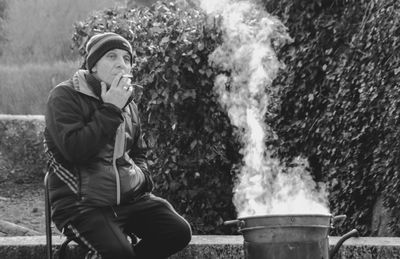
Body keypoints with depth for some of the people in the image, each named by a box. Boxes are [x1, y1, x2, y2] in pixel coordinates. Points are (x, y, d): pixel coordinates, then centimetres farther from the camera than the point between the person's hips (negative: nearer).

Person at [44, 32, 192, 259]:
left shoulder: (128, 104, 16)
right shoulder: (65, 97, -7)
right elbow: (74, 149, -22)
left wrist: (141, 175, 7)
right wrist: (110, 111, -19)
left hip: (129, 197, 7)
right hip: (80, 204, -7)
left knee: (178, 232, -10)